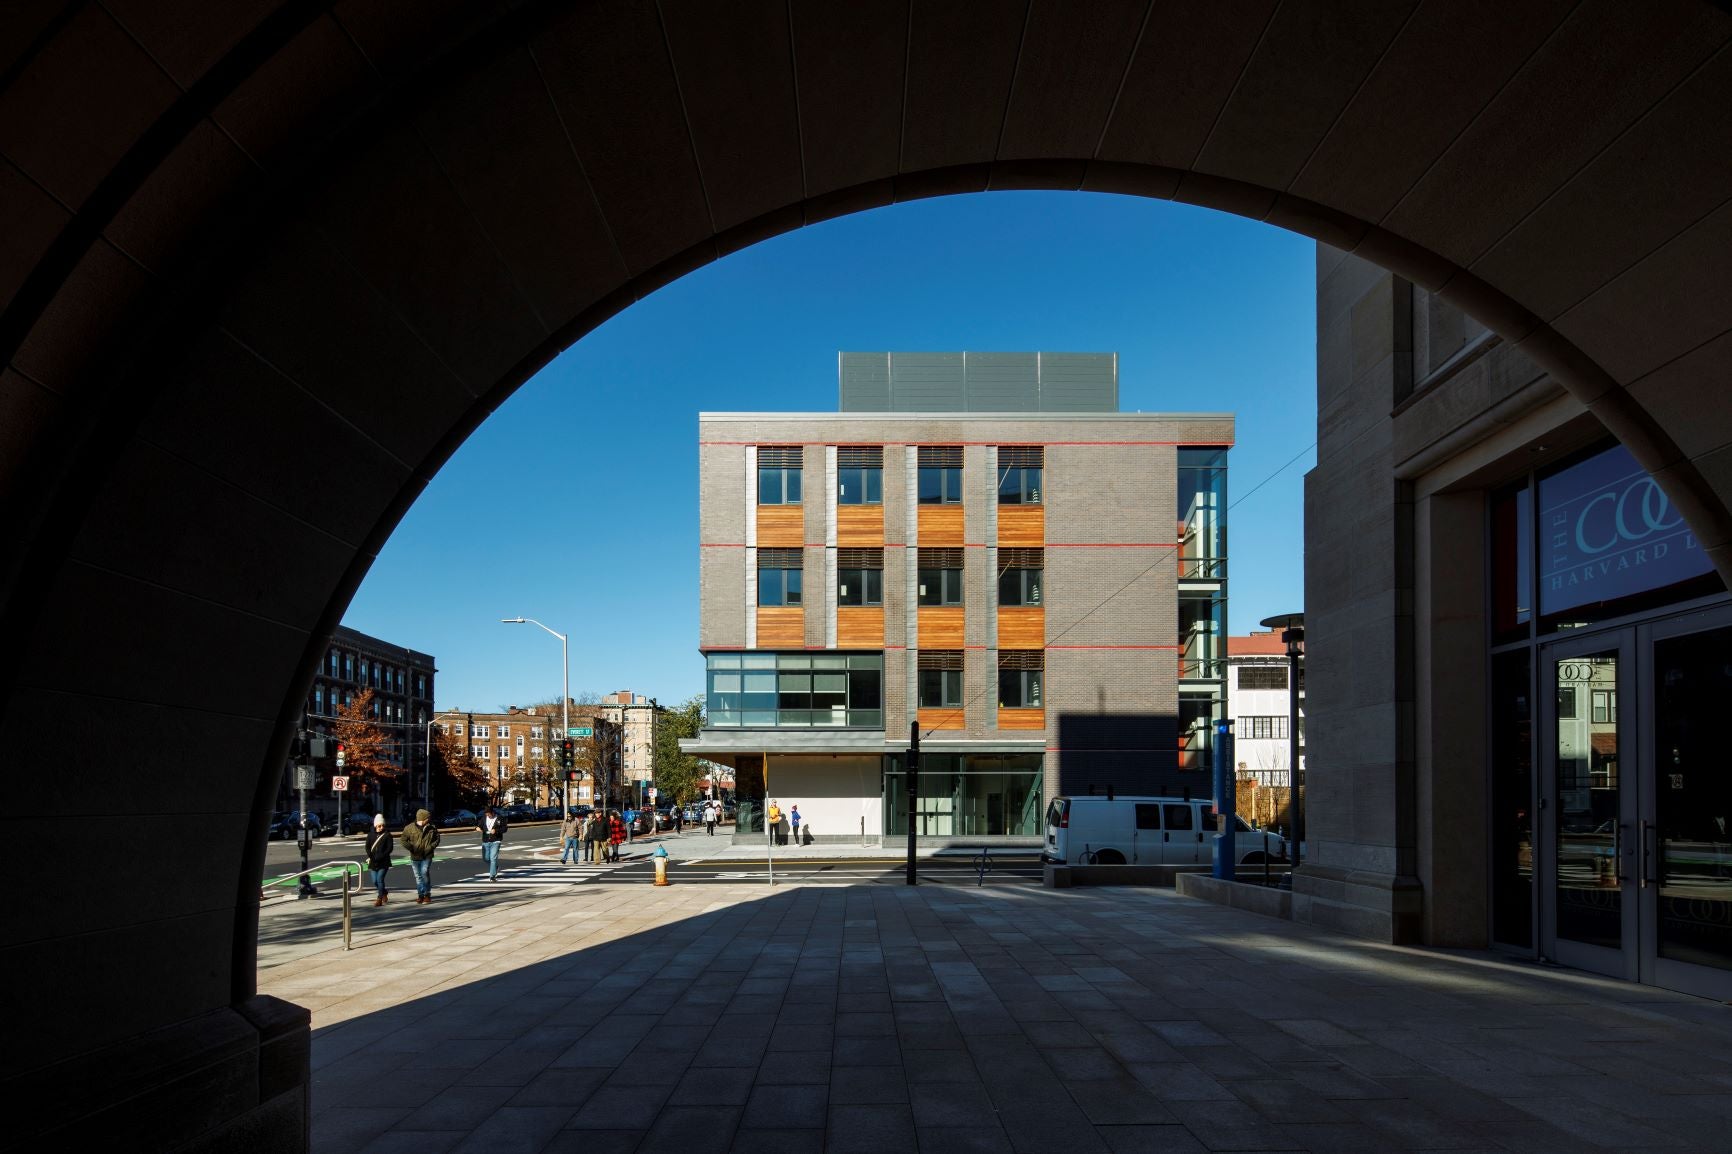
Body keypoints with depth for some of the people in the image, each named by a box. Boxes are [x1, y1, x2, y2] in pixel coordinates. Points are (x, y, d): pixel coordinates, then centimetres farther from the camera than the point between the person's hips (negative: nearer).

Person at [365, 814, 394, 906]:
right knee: (375, 881, 6)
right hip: (373, 862, 4)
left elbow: (390, 848, -8)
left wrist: (380, 857, -15)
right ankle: (384, 892, 32)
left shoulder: (387, 835, -3)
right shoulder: (370, 835, 7)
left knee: (380, 879, -11)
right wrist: (371, 857, -11)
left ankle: (379, 898, -4)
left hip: (383, 862, -4)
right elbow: (367, 847, 4)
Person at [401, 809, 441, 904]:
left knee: (425, 873, -13)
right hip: (415, 857, 1)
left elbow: (437, 839, 9)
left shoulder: (432, 828, -3)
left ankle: (427, 894, 1)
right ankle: (421, 895, 21)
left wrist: (431, 847, -7)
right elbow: (404, 841, 2)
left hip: (427, 857, -1)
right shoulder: (410, 828, -6)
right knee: (418, 876, 9)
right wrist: (411, 847, -11)